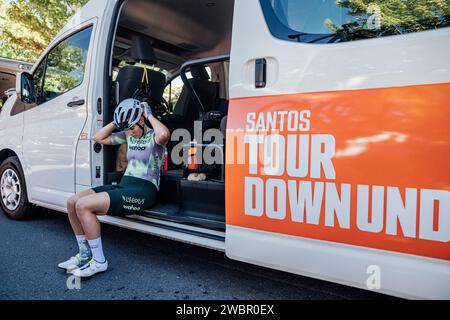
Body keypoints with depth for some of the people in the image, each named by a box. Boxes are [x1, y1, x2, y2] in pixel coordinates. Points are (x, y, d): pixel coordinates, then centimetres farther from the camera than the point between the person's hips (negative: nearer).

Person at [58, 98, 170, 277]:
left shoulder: (153, 136, -5)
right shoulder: (128, 135, 17)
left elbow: (164, 134, -31)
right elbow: (99, 138, 21)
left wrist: (149, 115, -14)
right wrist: (117, 121, 11)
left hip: (144, 190, -8)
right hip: (123, 185, 9)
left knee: (83, 206, -20)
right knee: (72, 202, -1)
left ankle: (99, 262, -7)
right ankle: (85, 254, 13)